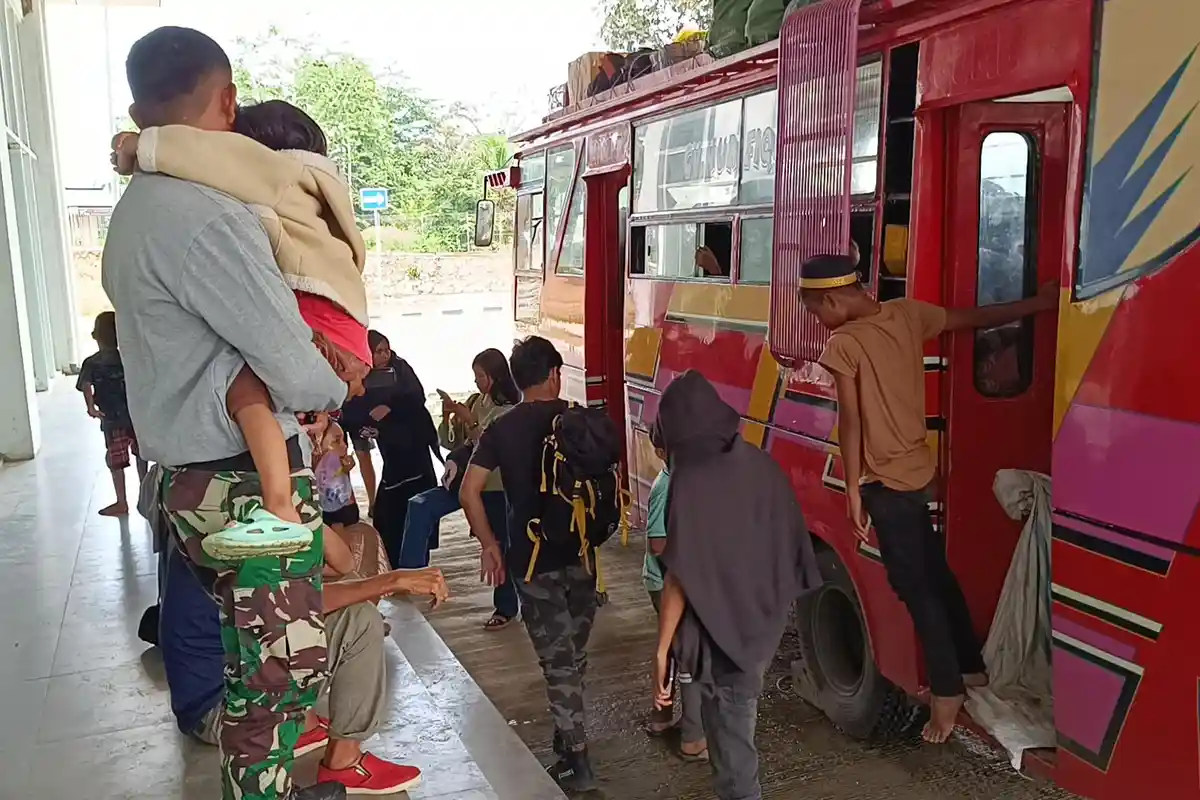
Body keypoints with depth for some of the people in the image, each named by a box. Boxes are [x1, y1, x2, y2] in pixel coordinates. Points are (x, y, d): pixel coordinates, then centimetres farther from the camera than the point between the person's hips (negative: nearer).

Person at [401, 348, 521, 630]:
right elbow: (450, 443, 9)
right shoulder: (474, 402, 5)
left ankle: (506, 608, 22)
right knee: (420, 506, -11)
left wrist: (470, 421, -22)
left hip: (497, 488, -6)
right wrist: (447, 416, -8)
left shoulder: (511, 411, -11)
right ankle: (409, 574, -5)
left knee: (499, 547, 4)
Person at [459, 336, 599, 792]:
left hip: (533, 559, -2)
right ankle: (569, 735, 33)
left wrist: (489, 544, 1)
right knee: (574, 655, 18)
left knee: (557, 661, 5)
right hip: (581, 553, 2)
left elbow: (469, 491, -9)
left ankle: (577, 763, 10)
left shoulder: (501, 429, -4)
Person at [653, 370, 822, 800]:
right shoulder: (763, 465, -4)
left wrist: (661, 650, -14)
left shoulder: (690, 482, -23)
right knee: (735, 715, 30)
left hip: (723, 628, -7)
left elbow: (681, 578, -22)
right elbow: (790, 542, 6)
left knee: (729, 726, 8)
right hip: (766, 619, 7)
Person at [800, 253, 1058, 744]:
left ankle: (946, 692, 11)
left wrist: (853, 489, -11)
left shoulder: (843, 344, -18)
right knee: (935, 574, 21)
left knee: (914, 586, 3)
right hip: (918, 470, 8)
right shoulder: (908, 314, 1)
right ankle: (972, 667, 34)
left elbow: (850, 421, -18)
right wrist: (1039, 305, 21)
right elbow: (973, 318, 9)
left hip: (884, 480, -8)